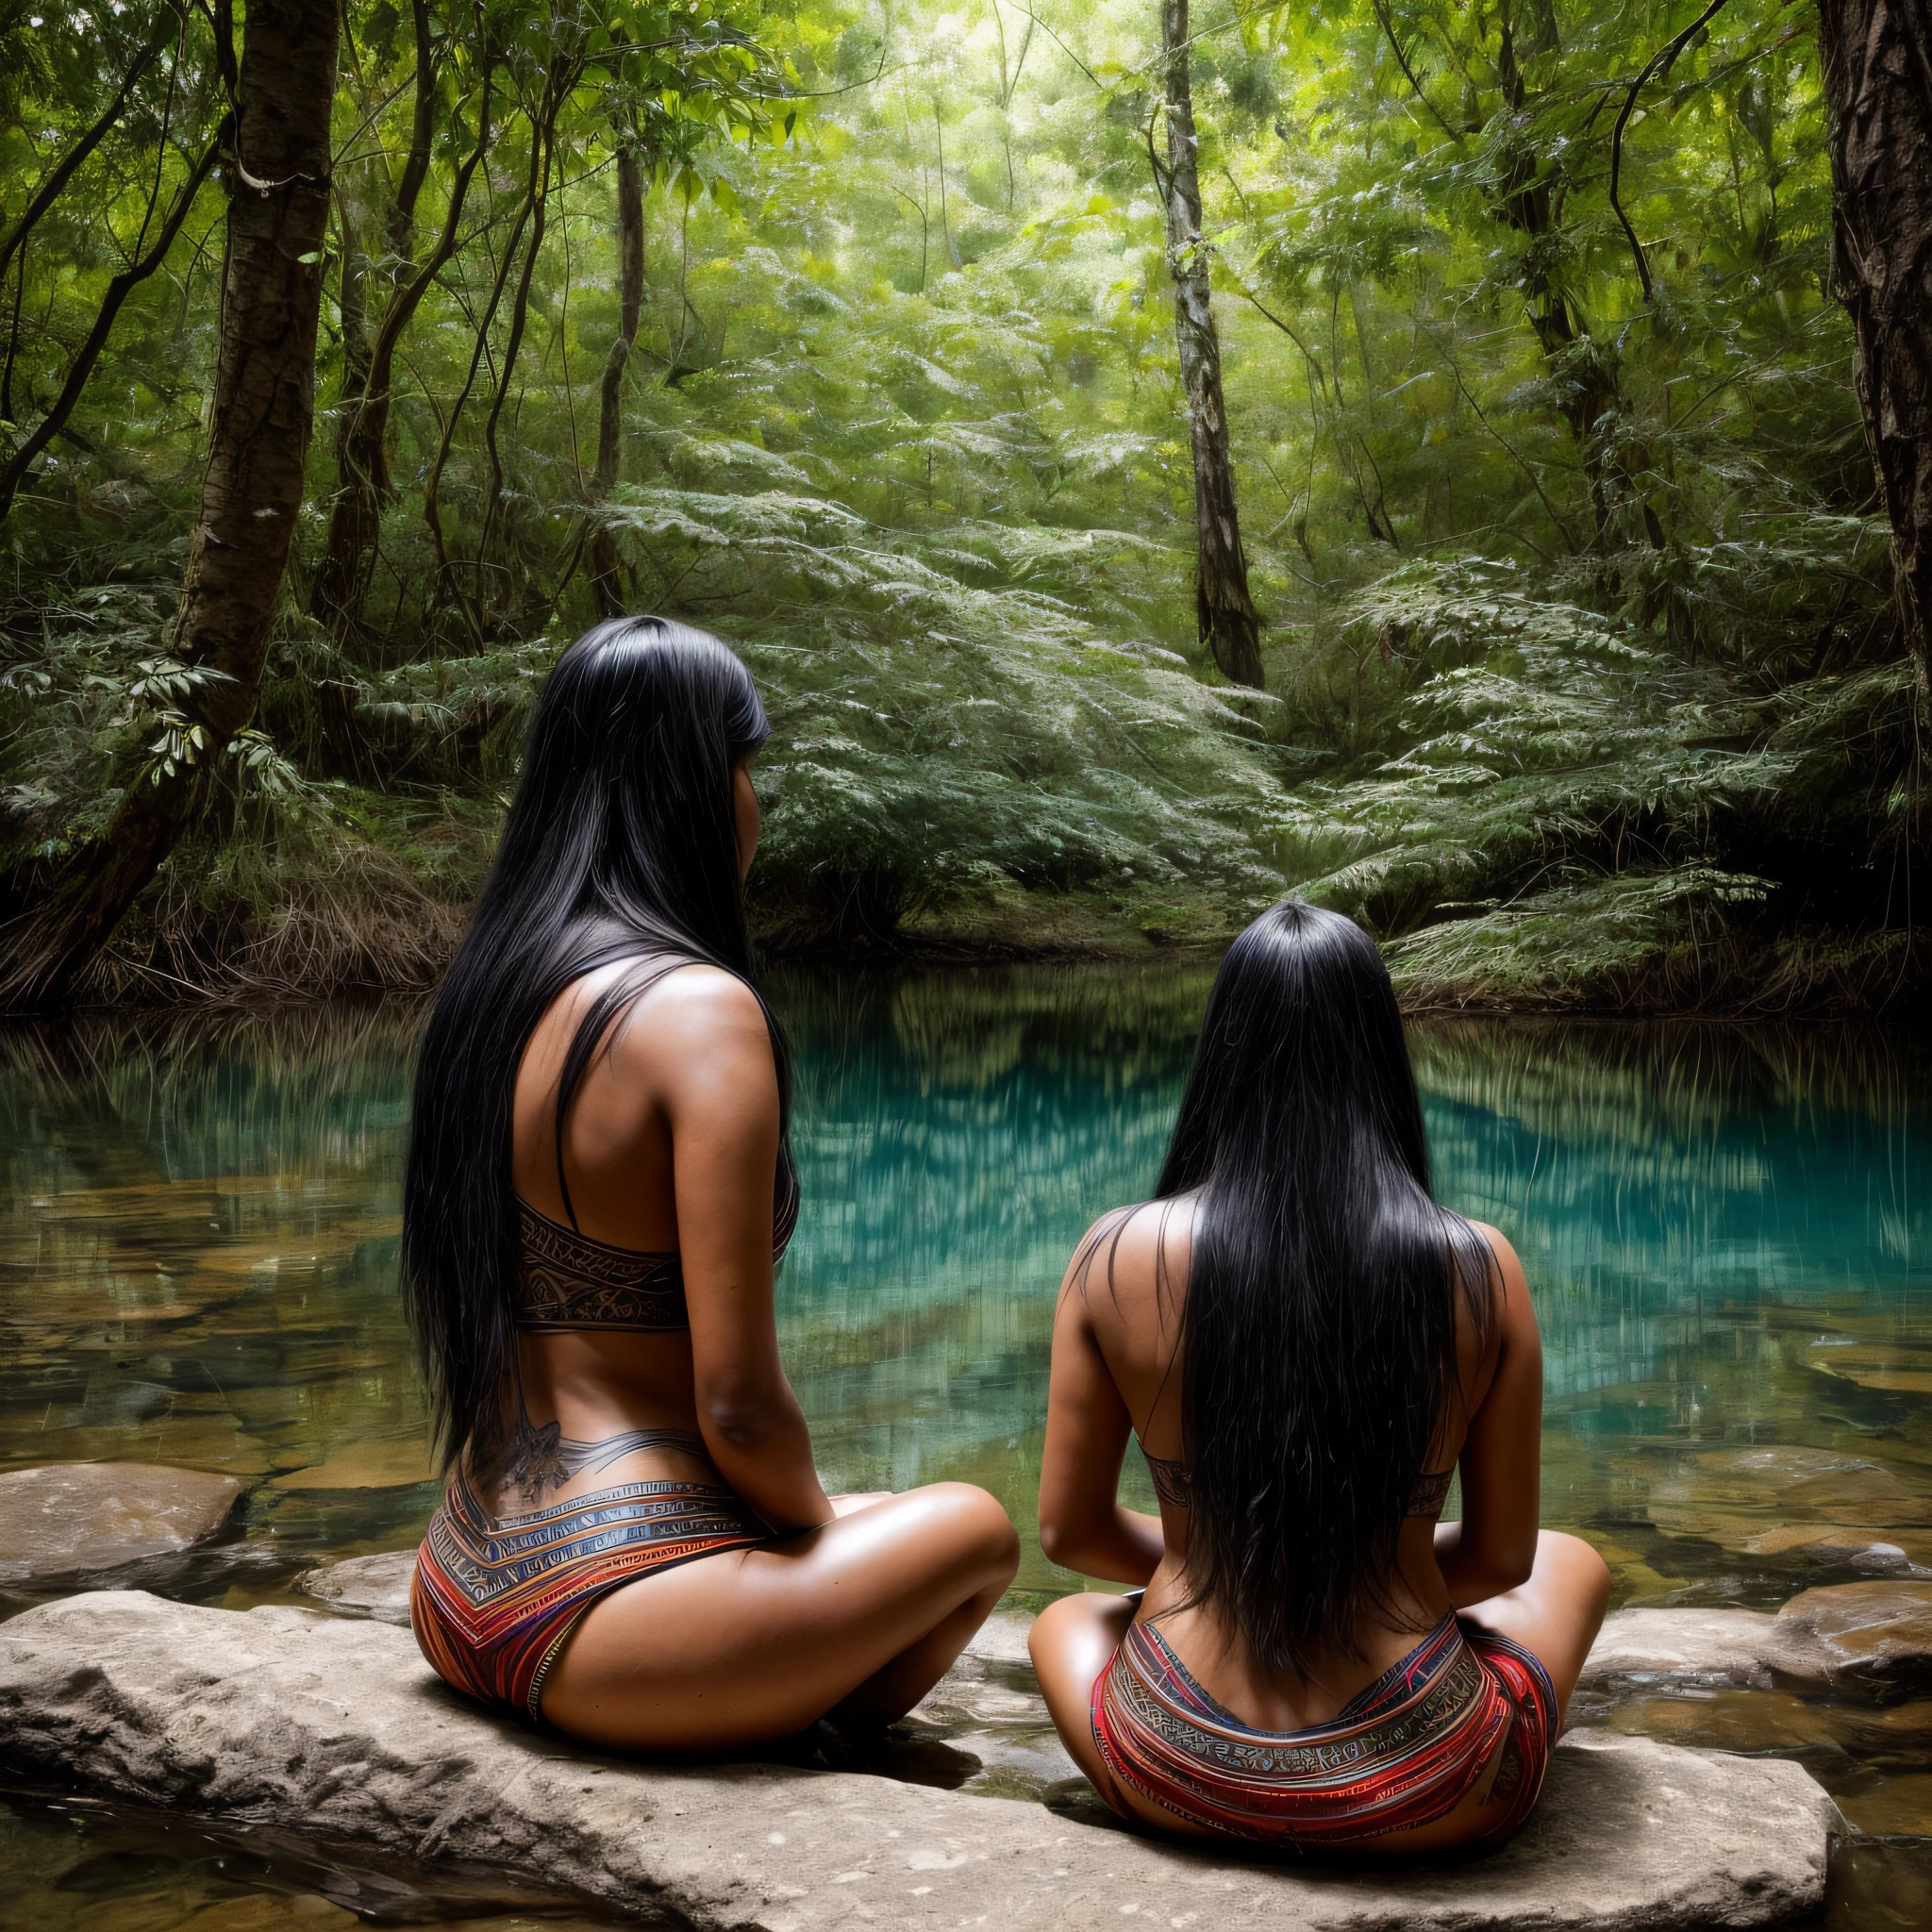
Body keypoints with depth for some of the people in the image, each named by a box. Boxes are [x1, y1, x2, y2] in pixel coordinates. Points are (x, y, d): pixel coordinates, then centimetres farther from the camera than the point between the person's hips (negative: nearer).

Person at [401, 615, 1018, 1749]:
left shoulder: (489, 993, 6)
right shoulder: (701, 1009, -19)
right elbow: (738, 1403, -20)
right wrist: (822, 1528, 3)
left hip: (465, 1600, 8)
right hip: (602, 1624, -8)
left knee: (809, 1511, 33)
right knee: (975, 1532, 15)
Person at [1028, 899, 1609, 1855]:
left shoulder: (1118, 1257, -10)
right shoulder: (1479, 1270, -11)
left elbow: (1069, 1532, 0)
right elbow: (1502, 1556, 0)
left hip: (1181, 1781, 1)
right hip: (1421, 1799, 0)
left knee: (1065, 1621, 36)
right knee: (1573, 1564, 31)